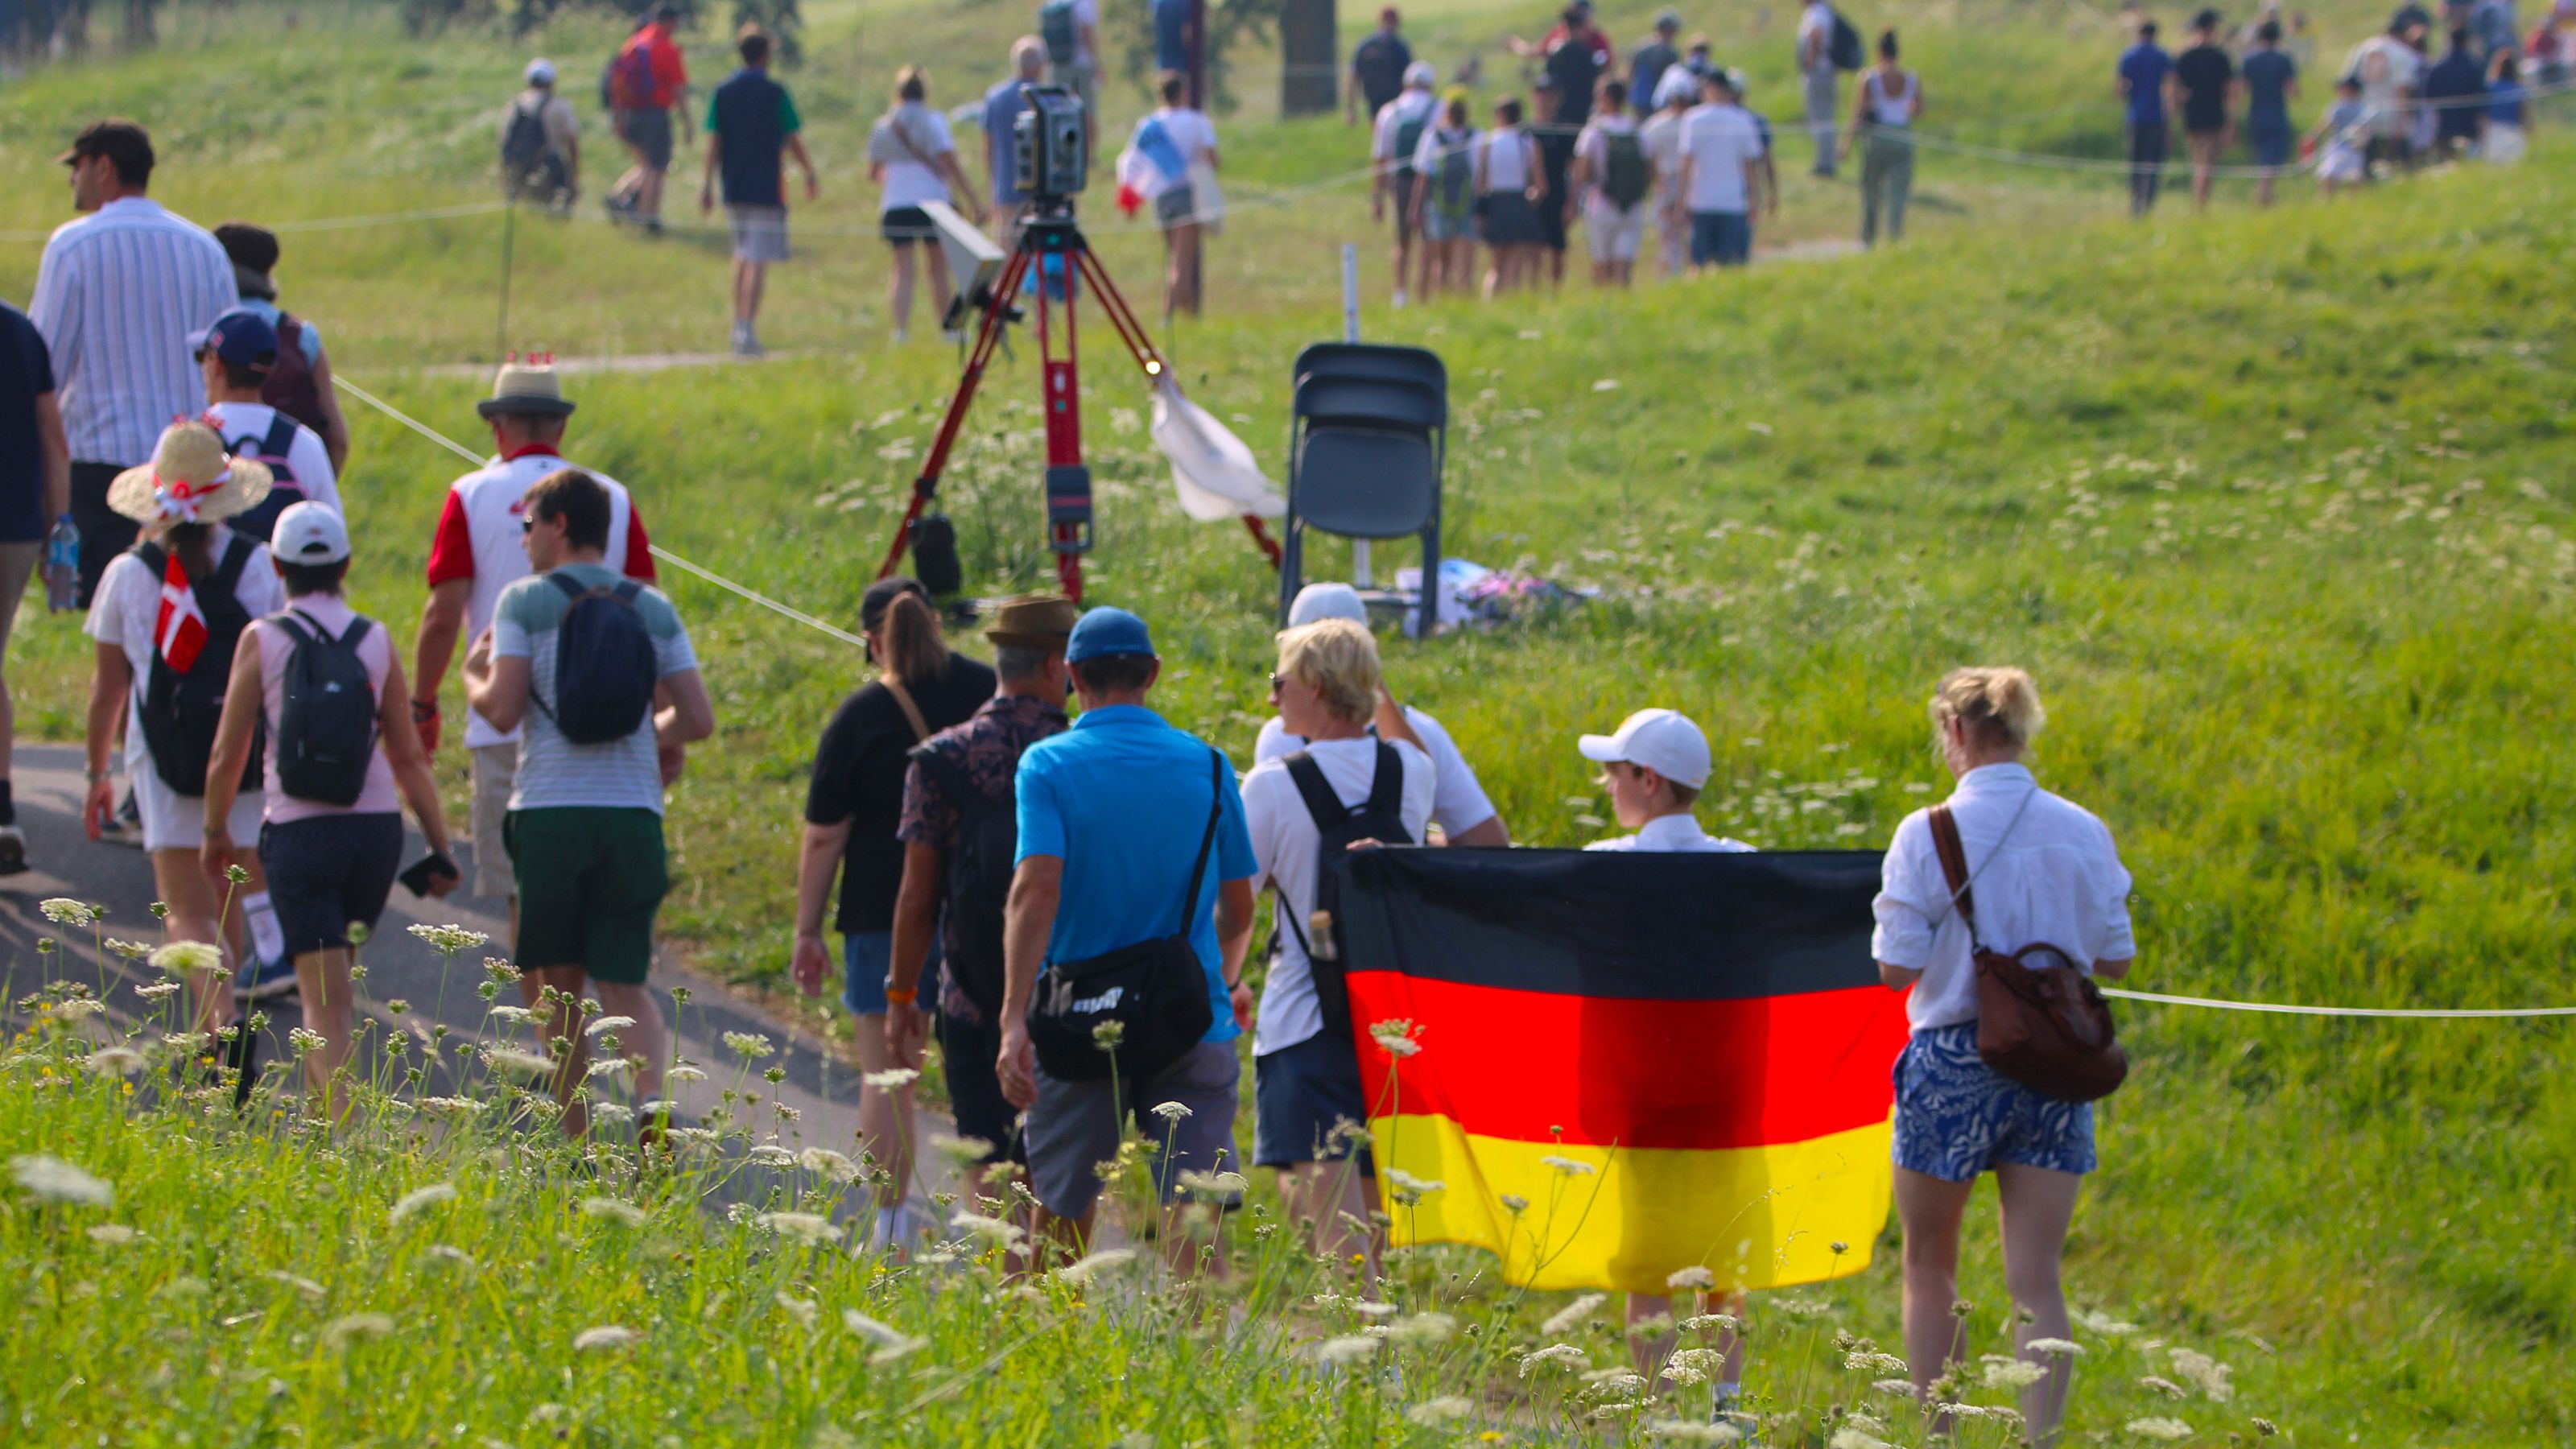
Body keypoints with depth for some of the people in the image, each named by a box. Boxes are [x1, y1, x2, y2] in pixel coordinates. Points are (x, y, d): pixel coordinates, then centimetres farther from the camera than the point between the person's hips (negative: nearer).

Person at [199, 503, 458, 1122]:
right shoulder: (375, 641, 2)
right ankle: (319, 1102, 34)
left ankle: (344, 1123, -21)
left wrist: (215, 832, 16)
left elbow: (227, 757, -1)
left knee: (326, 997, -5)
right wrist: (440, 850, 7)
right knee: (335, 974, 24)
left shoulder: (263, 640, -4)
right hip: (376, 827, 3)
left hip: (298, 832, -3)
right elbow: (408, 757, 2)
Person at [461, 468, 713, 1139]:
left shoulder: (526, 601, 0)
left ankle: (578, 1143, 7)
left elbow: (503, 709, -8)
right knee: (623, 982, 6)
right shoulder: (654, 610, 11)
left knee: (557, 983, 9)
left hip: (551, 812, -3)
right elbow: (697, 721, 7)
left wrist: (474, 677, 13)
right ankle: (653, 1093, -22)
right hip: (634, 814, 3)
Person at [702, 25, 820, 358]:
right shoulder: (775, 93, -7)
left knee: (743, 254, 20)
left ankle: (739, 324, 20)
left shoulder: (723, 91, 4)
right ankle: (747, 328, -15)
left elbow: (713, 140, 2)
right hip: (766, 187, -5)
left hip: (734, 187, 5)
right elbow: (793, 140, -4)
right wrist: (810, 174, 8)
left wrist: (708, 183, 4)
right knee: (759, 259, -6)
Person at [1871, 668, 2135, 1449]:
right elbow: (2114, 959, 6)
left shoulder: (1927, 834, -10)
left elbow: (1897, 968, -11)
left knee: (1930, 1267, 14)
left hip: (1954, 1061, -3)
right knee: (2036, 1277, 3)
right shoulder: (2084, 833, 0)